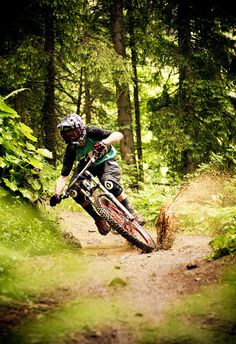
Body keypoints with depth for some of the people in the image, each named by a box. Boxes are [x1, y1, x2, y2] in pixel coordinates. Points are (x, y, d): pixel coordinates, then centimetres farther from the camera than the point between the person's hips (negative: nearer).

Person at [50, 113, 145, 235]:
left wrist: (104, 142, -59)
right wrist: (56, 194, -40)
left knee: (110, 184, -34)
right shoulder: (71, 150, -23)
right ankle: (98, 219, -6)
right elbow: (63, 176, -24)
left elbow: (118, 135, -39)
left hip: (105, 160, -3)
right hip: (86, 165, 3)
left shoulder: (91, 132, -30)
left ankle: (131, 213, -17)